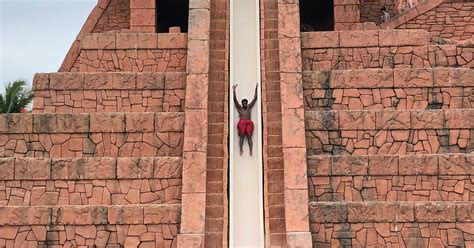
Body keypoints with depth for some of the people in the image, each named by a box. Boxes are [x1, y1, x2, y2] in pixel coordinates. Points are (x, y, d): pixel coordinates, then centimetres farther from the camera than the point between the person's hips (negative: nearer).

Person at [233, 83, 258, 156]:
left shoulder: (249, 107, 20)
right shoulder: (239, 108, 16)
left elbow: (255, 99, 18)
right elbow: (235, 99, 9)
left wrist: (256, 89, 14)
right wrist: (234, 90, 2)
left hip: (249, 123, 1)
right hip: (242, 123, -1)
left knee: (249, 136, -11)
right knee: (241, 136, -15)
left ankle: (251, 150, -22)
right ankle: (241, 149, -25)